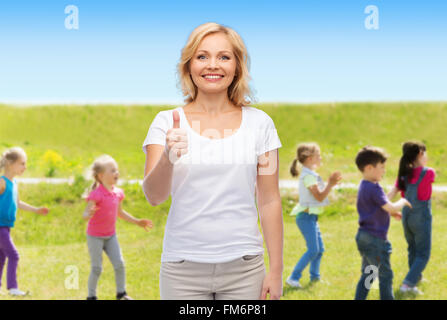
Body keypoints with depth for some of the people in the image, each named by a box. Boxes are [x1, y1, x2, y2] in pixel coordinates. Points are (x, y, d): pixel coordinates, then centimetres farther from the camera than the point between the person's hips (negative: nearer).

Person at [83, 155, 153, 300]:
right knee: (97, 269, -1)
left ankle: (121, 293, 18)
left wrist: (137, 222, 17)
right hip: (95, 237, -6)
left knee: (119, 264, 2)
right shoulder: (96, 194, -22)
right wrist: (89, 214, -50)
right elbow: (85, 215, -25)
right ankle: (91, 296, 16)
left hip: (111, 235, 6)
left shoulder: (118, 193, 0)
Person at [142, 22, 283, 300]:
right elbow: (154, 196, -10)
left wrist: (276, 270, 2)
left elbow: (269, 201, 4)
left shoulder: (259, 123, 2)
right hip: (183, 265, 0)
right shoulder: (167, 122, 0)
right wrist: (168, 158, -30)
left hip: (243, 266, 1)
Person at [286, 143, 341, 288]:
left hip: (311, 217, 10)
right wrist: (330, 184, -17)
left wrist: (330, 183, 12)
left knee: (320, 249, 14)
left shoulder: (311, 175, 15)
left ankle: (314, 276, 24)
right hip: (306, 217, -10)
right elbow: (319, 197, -19)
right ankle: (293, 278, -11)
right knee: (313, 250, -13)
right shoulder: (308, 176, -17)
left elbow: (320, 194, 20)